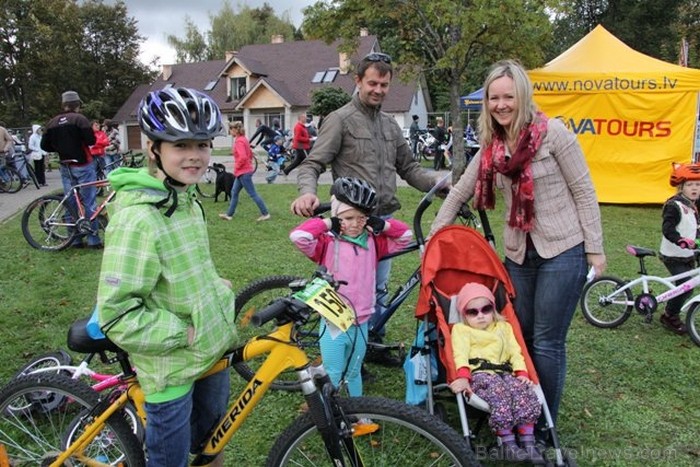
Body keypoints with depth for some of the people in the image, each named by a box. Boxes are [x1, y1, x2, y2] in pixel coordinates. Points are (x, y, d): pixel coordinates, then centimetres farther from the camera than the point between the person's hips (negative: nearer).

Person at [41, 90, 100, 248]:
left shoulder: (52, 122, 6)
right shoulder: (79, 118, -10)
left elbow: (45, 146, 7)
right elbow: (91, 140, -17)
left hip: (65, 167, 5)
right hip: (83, 165, -5)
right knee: (89, 203, 0)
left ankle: (75, 239, 14)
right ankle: (93, 239, 1)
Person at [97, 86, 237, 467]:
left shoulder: (187, 201, 3)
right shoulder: (137, 217, -26)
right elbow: (117, 314, -26)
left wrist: (214, 287, 4)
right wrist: (184, 333, -22)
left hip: (211, 347, 8)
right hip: (171, 367, -8)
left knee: (211, 435, 28)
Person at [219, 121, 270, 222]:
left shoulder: (239, 141, -18)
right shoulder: (243, 139, 12)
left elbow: (243, 157, -28)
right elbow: (250, 154, 19)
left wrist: (236, 166, -15)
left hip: (243, 172, -10)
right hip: (244, 171, 10)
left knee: (252, 194, -4)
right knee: (234, 192, 14)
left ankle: (265, 214, 1)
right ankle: (229, 214, 21)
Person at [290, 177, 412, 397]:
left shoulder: (372, 242, 2)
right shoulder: (327, 242, -13)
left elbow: (404, 236, 9)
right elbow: (299, 236, -29)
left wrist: (381, 225, -5)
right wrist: (327, 223, -19)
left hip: (360, 323, 5)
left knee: (353, 374, 24)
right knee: (333, 377, 8)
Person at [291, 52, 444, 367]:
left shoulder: (390, 125, 14)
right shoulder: (340, 119, -5)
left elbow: (409, 168, 17)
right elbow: (312, 165, -10)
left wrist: (441, 181, 1)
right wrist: (307, 192, -31)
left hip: (384, 220, 7)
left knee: (378, 286, 16)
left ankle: (375, 343, 32)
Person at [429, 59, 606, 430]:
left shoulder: (552, 132, -9)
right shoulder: (491, 147, 6)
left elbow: (583, 192, -7)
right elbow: (459, 193, 13)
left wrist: (594, 249, -8)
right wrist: (432, 239, 11)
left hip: (562, 252, -5)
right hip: (517, 255, 5)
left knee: (546, 342, 1)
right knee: (519, 336, 12)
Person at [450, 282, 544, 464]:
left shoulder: (503, 327, 28)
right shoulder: (460, 329, 14)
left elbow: (515, 352, 15)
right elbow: (460, 355, -4)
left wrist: (522, 373, -5)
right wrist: (463, 377, -23)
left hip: (504, 373, 4)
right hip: (479, 374, -4)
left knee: (522, 389, -26)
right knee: (498, 391, -34)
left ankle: (528, 443, -23)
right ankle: (507, 443, -28)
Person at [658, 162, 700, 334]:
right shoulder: (674, 205, -17)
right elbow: (667, 229, -29)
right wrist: (682, 241, -42)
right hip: (673, 256, -9)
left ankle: (672, 313, 27)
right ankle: (669, 317, 5)